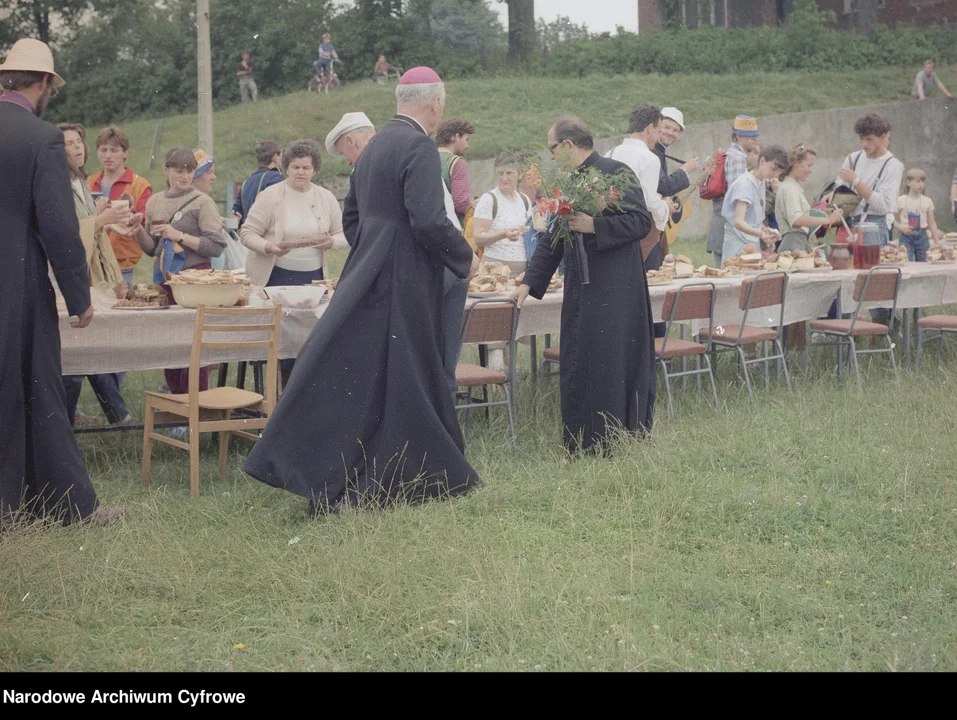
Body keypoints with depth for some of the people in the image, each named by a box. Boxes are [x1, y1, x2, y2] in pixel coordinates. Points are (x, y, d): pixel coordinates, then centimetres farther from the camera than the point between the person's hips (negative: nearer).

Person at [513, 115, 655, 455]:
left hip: (614, 295, -8)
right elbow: (552, 239, 23)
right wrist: (529, 282, 21)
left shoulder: (615, 173, -8)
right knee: (578, 368, 9)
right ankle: (583, 448, 17)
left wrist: (594, 225, -23)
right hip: (581, 292, 8)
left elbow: (640, 221, -16)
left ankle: (613, 446, 3)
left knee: (610, 366, -5)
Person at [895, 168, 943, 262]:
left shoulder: (927, 201, 4)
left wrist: (937, 242, 5)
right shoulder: (901, 200, -2)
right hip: (906, 237, -2)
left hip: (922, 237, 2)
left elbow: (932, 223, 8)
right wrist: (902, 228, -17)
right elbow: (894, 220, 2)